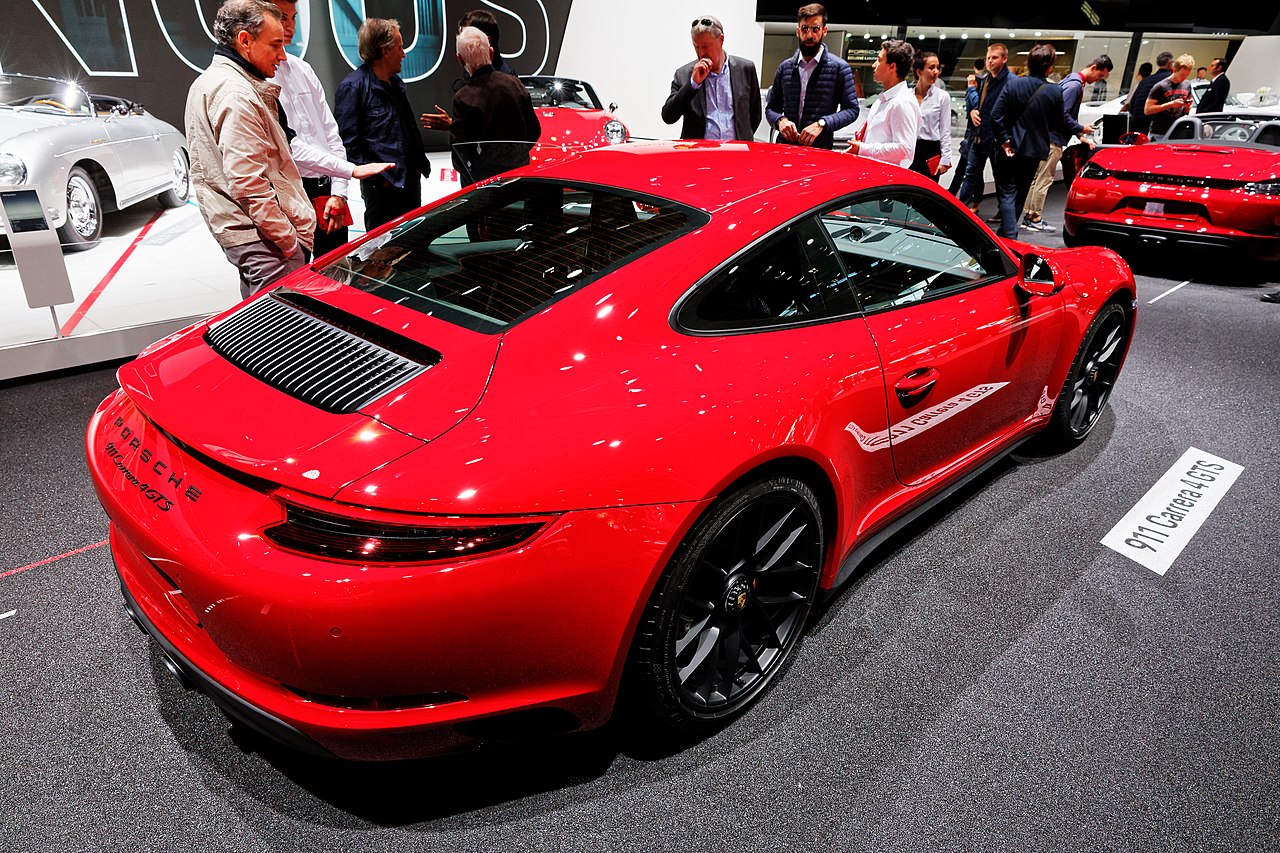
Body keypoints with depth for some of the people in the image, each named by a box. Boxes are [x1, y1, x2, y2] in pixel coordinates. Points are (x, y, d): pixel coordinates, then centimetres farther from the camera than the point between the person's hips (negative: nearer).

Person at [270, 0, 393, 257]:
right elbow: (289, 146, -17)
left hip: (327, 190, 7)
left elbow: (331, 133, 12)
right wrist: (352, 170, -22)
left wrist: (338, 192, 1)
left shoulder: (303, 69, 13)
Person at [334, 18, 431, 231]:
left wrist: (420, 165, 15)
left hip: (411, 182, 8)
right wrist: (376, 177, -16)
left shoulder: (396, 83, 18)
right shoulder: (353, 86, -9)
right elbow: (348, 142, -14)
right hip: (382, 187, -8)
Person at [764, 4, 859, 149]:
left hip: (820, 149, -3)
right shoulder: (785, 67, 12)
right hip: (785, 147, 3)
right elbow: (771, 108, 16)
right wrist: (780, 120, -7)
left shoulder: (839, 67, 2)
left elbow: (851, 110, -1)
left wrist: (821, 124, -16)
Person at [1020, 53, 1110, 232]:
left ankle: (1028, 216, 14)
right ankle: (1035, 219, -3)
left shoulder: (1075, 82, 18)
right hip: (1053, 138, -10)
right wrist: (1081, 129, -11)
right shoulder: (1074, 85, -13)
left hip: (1049, 137, 10)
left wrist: (1080, 136, 17)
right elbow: (1062, 114, -20)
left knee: (1037, 178, 10)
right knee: (1044, 179, -6)